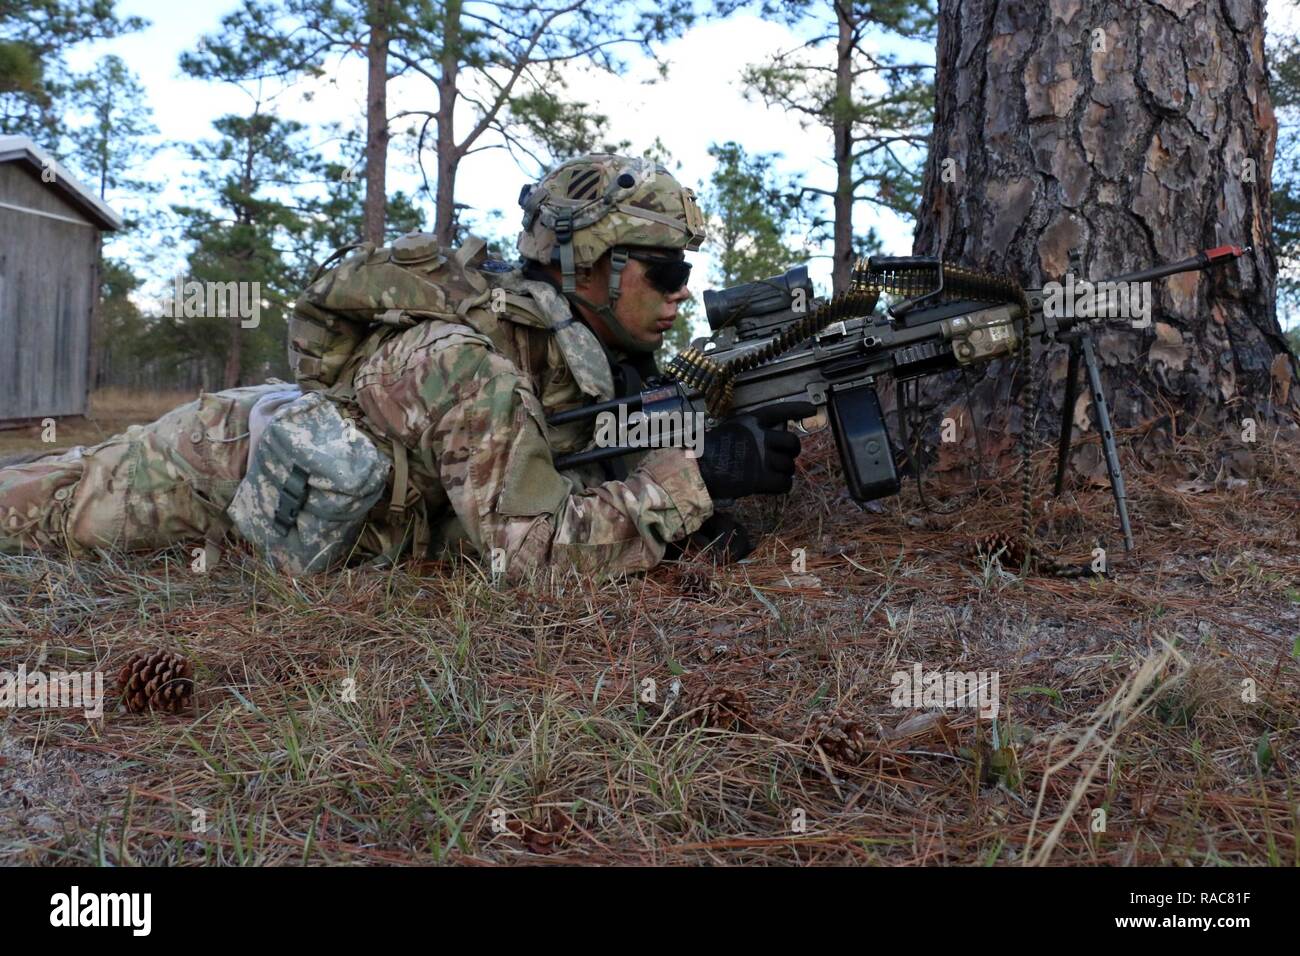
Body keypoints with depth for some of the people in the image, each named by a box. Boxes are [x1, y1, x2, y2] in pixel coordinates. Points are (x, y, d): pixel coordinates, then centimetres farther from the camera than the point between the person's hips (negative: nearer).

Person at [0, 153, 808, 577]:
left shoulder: (584, 342, -13)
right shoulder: (468, 362, -39)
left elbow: (587, 473, -4)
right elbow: (529, 546, -41)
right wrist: (695, 478, -40)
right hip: (225, 456, -6)